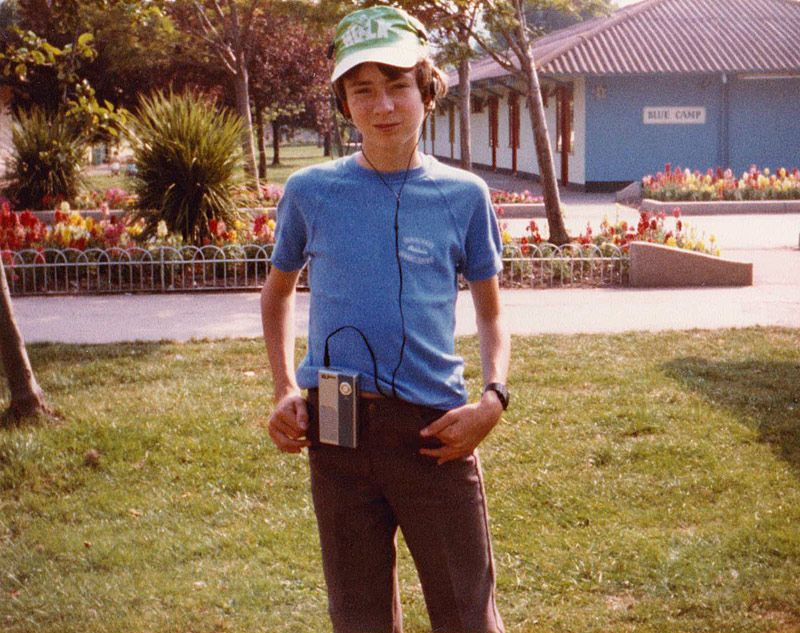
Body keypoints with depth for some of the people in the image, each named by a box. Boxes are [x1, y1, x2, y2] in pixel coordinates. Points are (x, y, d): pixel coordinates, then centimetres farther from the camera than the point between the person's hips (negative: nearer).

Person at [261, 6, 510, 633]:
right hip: (335, 430, 1)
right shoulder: (311, 192, 2)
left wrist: (493, 398, -7)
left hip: (435, 427, -1)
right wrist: (286, 390, 6)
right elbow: (278, 291, 18)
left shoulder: (463, 195, 1)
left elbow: (490, 311, 10)